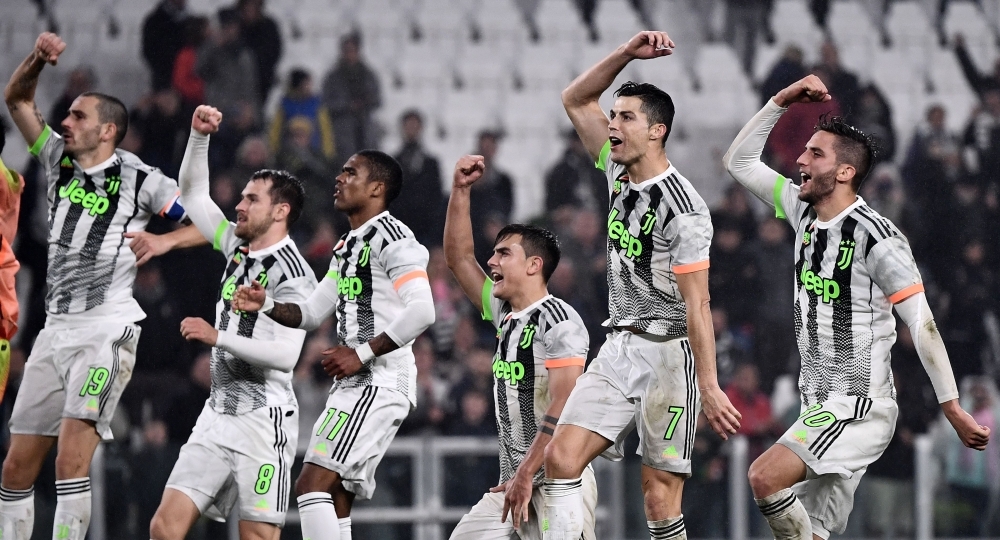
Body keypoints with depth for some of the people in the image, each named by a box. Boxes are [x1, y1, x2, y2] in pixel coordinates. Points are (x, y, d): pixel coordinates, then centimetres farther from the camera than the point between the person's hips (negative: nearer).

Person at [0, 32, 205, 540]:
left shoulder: (139, 179, -2)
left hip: (106, 331, -6)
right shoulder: (60, 161, 13)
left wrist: (165, 240, -18)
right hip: (55, 328, 6)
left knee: (71, 459, -20)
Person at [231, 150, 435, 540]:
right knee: (334, 504, 8)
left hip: (379, 383, -10)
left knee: (313, 485, -18)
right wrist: (266, 305, 6)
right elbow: (311, 313, 25)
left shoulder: (390, 237, -10)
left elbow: (422, 311, -22)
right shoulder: (347, 247, 21)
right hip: (353, 384, 10)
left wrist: (362, 353, -19)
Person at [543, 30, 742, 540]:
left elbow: (697, 305, -18)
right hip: (618, 347, 8)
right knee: (561, 456, -8)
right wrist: (626, 54, 1)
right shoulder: (619, 172, 7)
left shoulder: (683, 207, -16)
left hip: (668, 352, -8)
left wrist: (710, 387, -21)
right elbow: (575, 99, 16)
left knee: (660, 498, -7)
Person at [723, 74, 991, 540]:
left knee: (765, 478, -24)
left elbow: (922, 322, -15)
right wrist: (782, 102, 5)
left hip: (860, 409, -8)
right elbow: (739, 162, 17)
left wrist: (952, 408, -17)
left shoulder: (876, 237, -15)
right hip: (820, 408, 8)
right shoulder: (805, 211, 7)